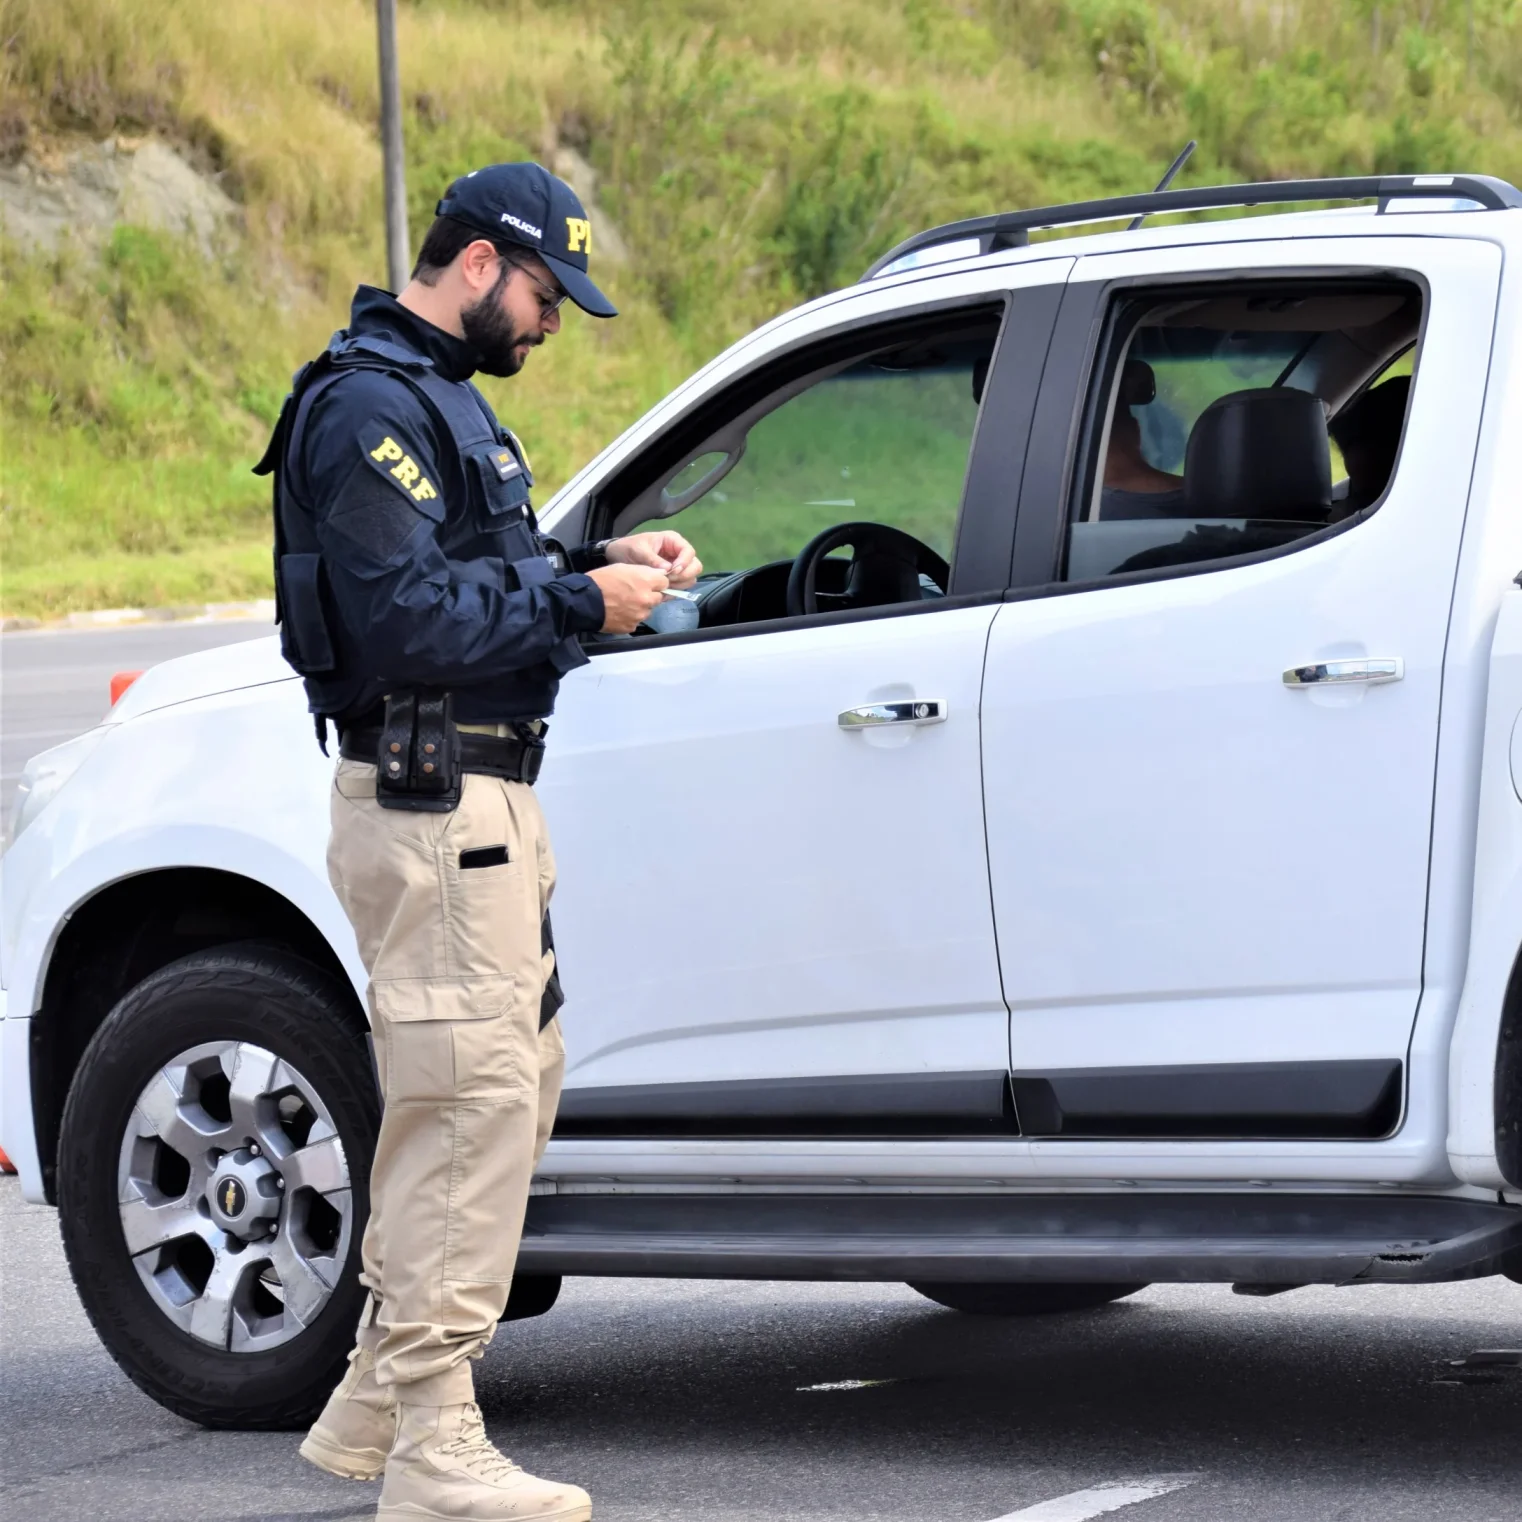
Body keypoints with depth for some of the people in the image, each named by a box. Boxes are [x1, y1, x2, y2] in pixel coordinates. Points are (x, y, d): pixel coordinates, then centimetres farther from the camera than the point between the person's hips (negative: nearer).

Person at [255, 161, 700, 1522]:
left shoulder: (436, 398, 20)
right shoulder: (372, 407, -14)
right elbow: (402, 618, -23)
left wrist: (603, 559, 9)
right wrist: (582, 605, -17)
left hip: (484, 796, 11)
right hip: (427, 806, -11)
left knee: (514, 1082, 16)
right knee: (475, 1099, -10)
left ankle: (379, 1409, 23)